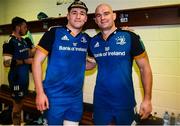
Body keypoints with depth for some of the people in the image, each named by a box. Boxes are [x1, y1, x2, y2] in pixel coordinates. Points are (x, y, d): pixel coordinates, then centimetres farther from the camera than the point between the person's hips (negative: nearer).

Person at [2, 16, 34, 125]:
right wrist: (25, 61, -22)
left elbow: (29, 54, 18)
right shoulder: (10, 42, -16)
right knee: (17, 104, 3)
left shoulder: (24, 41, 9)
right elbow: (7, 62, -21)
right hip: (17, 77, -8)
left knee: (21, 102, 17)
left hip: (25, 76, 8)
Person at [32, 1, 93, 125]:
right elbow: (37, 62, -9)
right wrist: (40, 93, -14)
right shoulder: (54, 32, -7)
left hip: (76, 97, 4)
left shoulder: (87, 39, 5)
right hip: (54, 96, -4)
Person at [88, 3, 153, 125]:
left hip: (125, 101, -3)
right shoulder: (93, 42, 2)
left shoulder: (130, 37, -10)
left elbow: (145, 68, -7)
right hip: (100, 101, 3)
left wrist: (147, 99, -10)